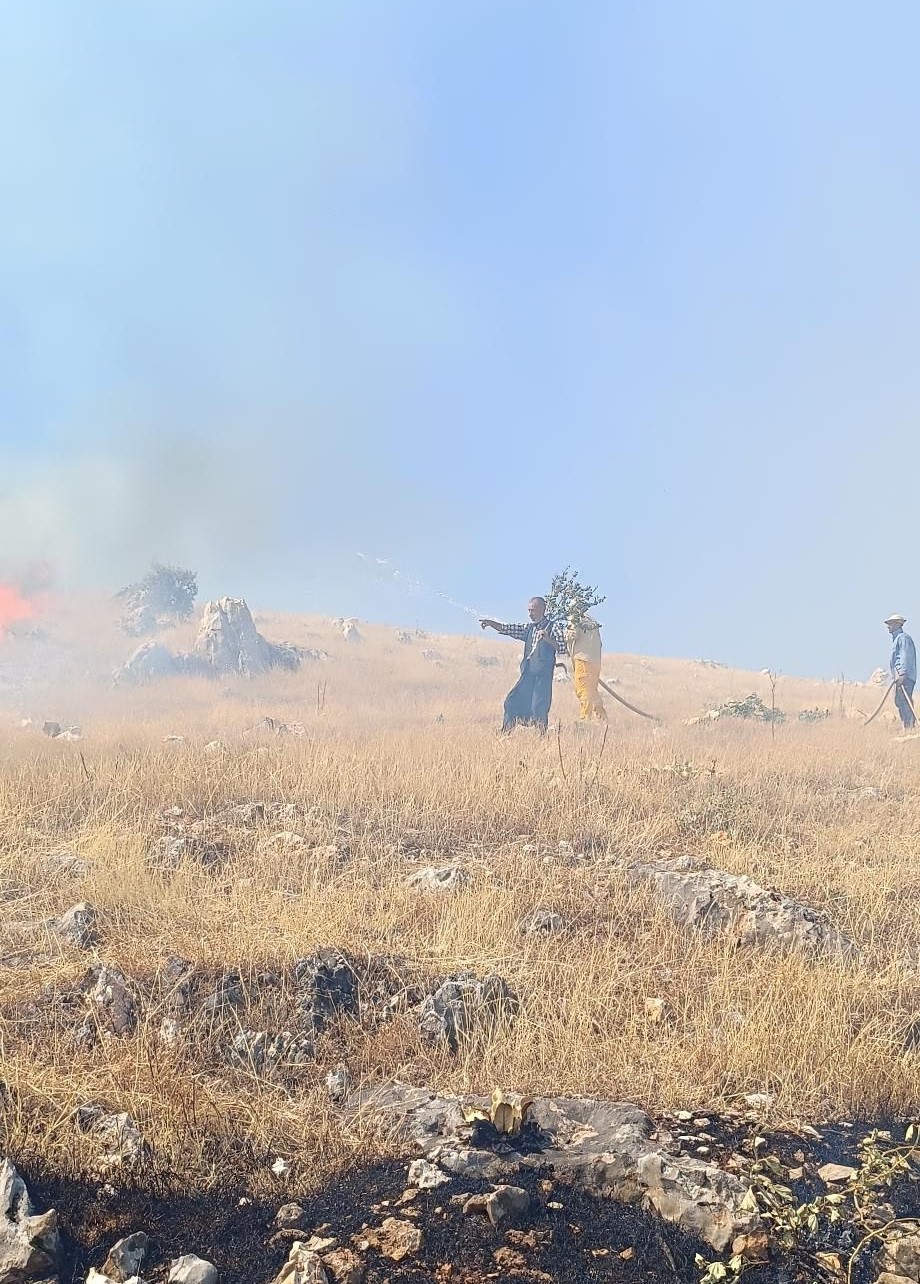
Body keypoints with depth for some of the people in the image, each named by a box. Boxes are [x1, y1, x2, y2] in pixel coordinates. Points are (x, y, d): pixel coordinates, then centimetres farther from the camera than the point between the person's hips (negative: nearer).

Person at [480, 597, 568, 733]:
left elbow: (563, 648, -5)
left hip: (543, 675, -6)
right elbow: (506, 629, 12)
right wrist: (490, 623, -3)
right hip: (527, 673, 6)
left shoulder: (554, 626, 1)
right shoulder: (528, 628, 17)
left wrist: (548, 639, -20)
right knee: (512, 701, -1)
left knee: (539, 708, -9)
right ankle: (505, 734, 3)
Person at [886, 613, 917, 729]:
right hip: (899, 676, 10)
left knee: (904, 701, -15)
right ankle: (906, 726, 11)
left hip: (905, 676, -10)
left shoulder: (903, 638, -7)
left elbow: (905, 656, -17)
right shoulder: (896, 638, 24)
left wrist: (902, 674, -25)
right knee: (899, 701, 9)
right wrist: (894, 675, 22)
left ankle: (910, 727, -18)